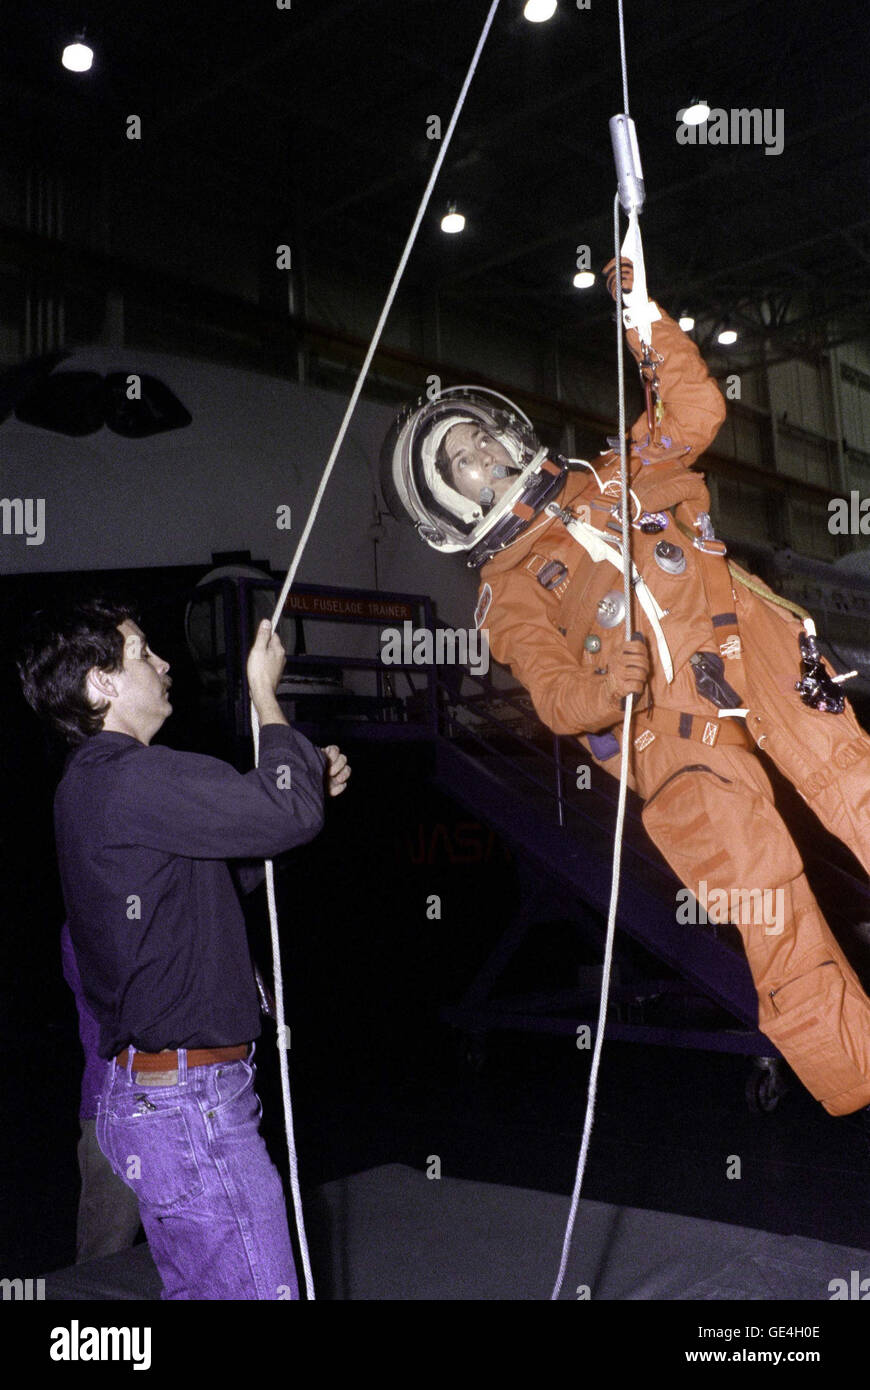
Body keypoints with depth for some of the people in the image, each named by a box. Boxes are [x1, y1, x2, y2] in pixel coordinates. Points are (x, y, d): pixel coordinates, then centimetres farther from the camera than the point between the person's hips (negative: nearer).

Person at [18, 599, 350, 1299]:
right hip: (191, 1105, -10)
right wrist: (265, 691, -9)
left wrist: (309, 782, 12)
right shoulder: (132, 779, -19)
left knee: (199, 1287, 20)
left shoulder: (90, 785, 15)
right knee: (257, 1290, -2)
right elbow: (287, 815, -23)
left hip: (143, 1091, 10)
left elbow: (233, 851, 24)